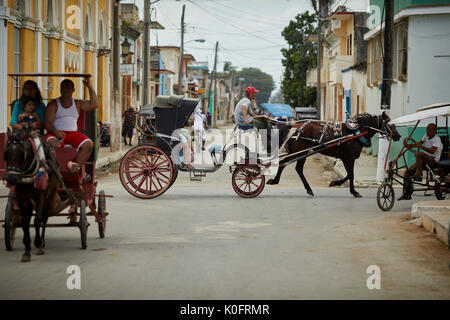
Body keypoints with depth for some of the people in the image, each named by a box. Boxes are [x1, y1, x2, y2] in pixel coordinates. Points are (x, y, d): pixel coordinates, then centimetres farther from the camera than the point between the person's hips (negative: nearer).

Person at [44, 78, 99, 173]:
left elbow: (94, 105, 10)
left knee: (89, 144, -26)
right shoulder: (53, 104, 10)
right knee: (51, 143, -39)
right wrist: (56, 132, -23)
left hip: (73, 133, 3)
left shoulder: (77, 104, 23)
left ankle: (76, 166, -35)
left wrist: (89, 87, 8)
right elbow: (48, 123, -1)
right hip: (56, 133, -3)